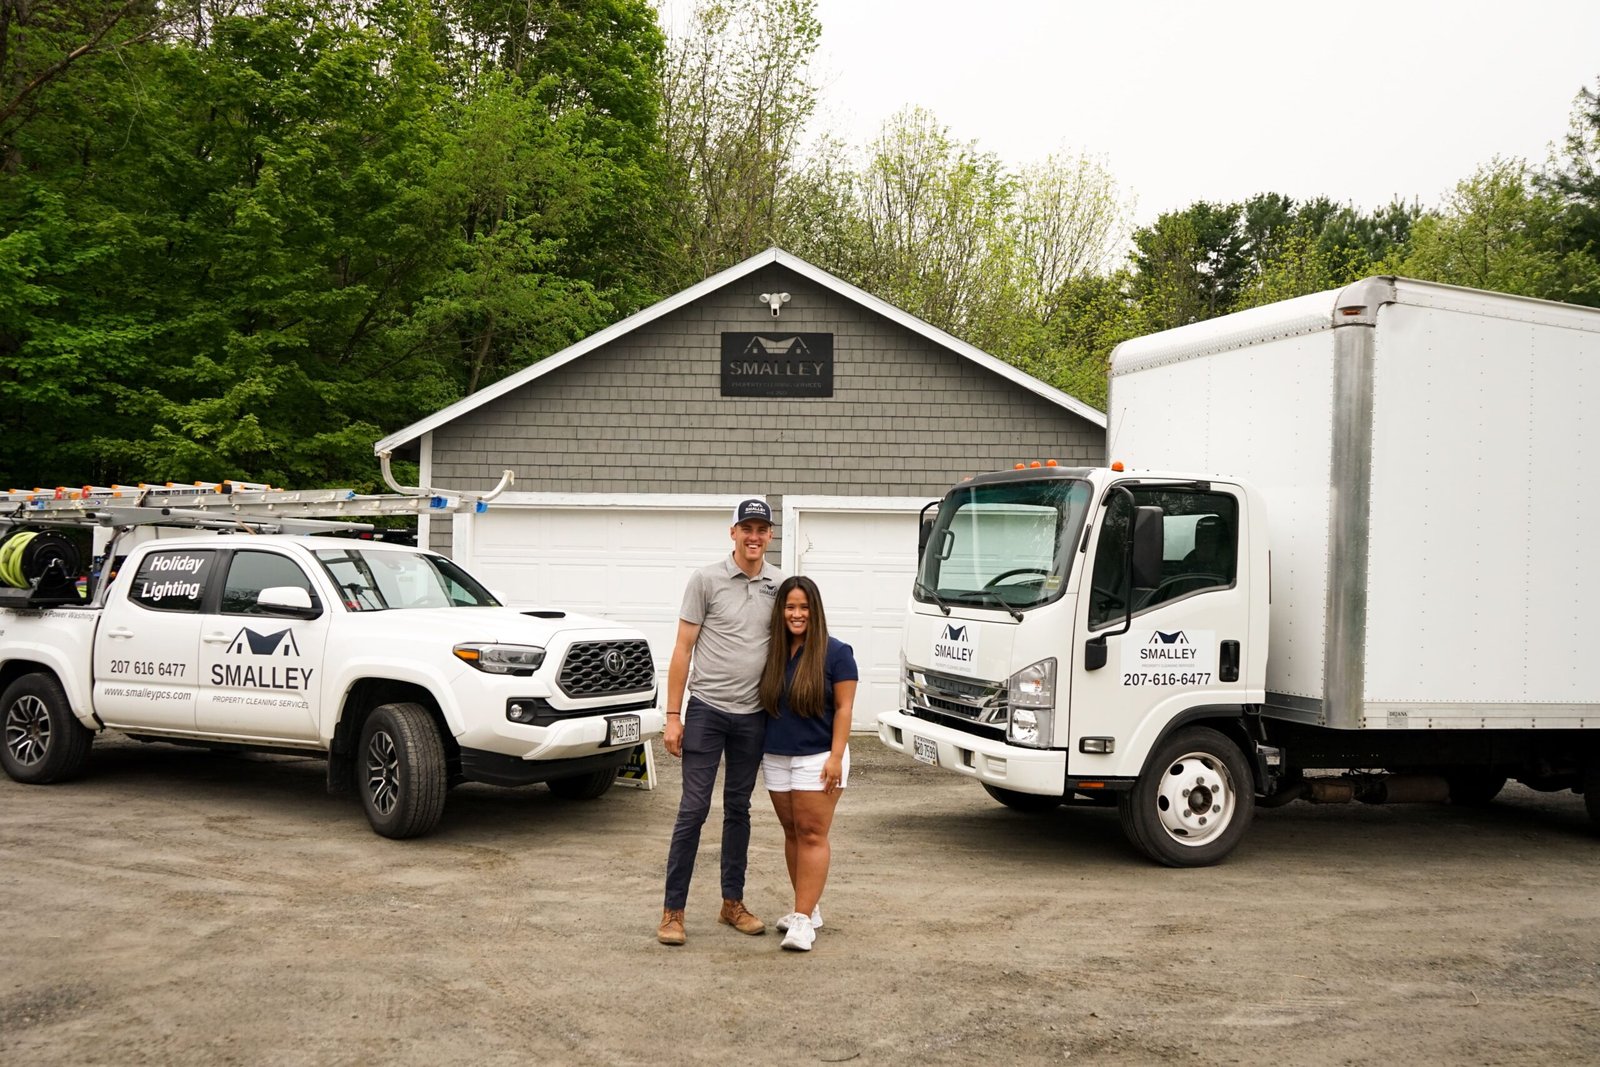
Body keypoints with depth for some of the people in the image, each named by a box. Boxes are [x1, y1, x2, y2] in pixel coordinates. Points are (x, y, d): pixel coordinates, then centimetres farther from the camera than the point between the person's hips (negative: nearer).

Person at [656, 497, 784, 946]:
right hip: (706, 710, -4)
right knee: (694, 808, -5)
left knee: (738, 809, 13)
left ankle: (732, 903, 22)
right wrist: (673, 715, -9)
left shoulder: (780, 585, 4)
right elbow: (683, 649, -4)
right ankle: (672, 911, 0)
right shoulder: (706, 580, -6)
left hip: (753, 715, 4)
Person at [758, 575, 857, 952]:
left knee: (812, 836, -5)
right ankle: (809, 907, 21)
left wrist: (836, 756, -14)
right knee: (792, 833, 10)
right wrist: (759, 749, 8)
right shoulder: (772, 652, 6)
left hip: (817, 758, -5)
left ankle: (803, 919, -7)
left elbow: (843, 708, -7)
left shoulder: (835, 653, -7)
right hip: (776, 758, 5)